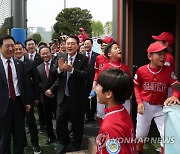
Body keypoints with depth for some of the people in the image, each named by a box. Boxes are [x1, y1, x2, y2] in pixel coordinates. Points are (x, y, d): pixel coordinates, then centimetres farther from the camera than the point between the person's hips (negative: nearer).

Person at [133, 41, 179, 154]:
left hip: (161, 107, 0)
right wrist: (139, 102, -10)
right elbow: (136, 87, 1)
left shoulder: (168, 71, -11)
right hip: (145, 105, 0)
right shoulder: (141, 70, -12)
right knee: (141, 133, 17)